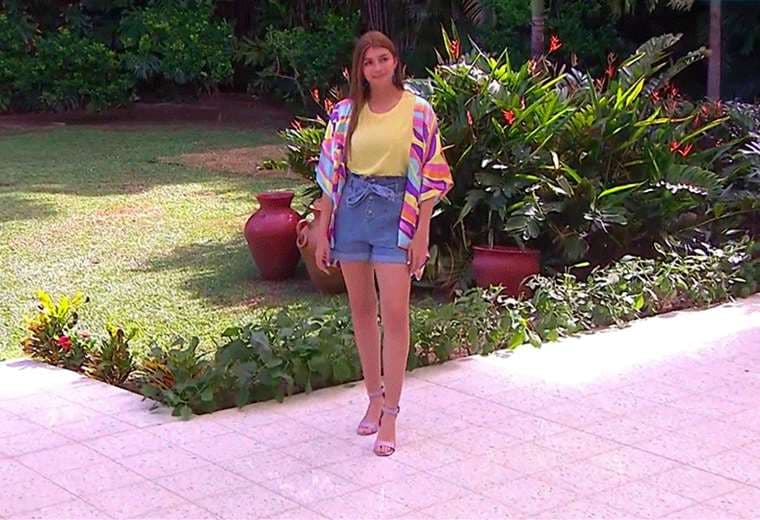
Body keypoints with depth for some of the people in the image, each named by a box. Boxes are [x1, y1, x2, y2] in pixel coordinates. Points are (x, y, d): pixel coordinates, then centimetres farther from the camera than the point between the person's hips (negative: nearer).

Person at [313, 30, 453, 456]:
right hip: (352, 212, 3)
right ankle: (375, 398, 25)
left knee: (394, 314, -7)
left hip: (397, 213, -3)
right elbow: (331, 174, 7)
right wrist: (323, 233, 5)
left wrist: (422, 233, -7)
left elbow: (429, 177, -3)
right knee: (362, 310, 10)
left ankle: (390, 415, -1)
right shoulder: (346, 112, 5)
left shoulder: (418, 112, -3)